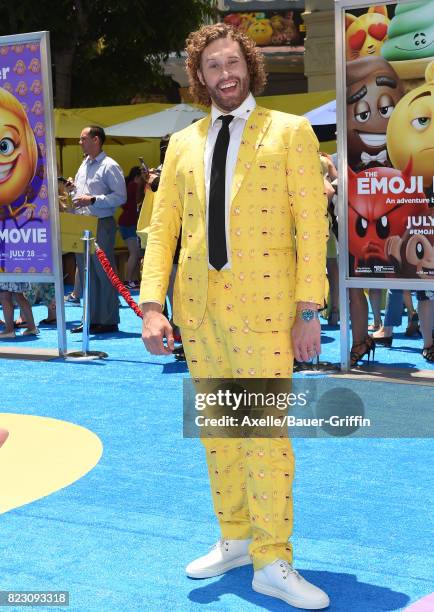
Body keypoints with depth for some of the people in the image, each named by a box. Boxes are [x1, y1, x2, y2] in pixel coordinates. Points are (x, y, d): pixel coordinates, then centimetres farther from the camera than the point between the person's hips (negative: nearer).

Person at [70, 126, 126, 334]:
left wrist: (93, 200, -20)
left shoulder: (109, 166, -8)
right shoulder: (84, 165, 17)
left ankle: (109, 321, 2)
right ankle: (91, 319, 17)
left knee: (104, 273, -4)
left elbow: (120, 196, -14)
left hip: (101, 225, -8)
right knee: (86, 272, 10)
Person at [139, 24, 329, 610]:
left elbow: (311, 225, -3)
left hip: (263, 307, -4)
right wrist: (152, 306, -1)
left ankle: (272, 562, 4)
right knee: (216, 430, 12)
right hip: (197, 307, 5)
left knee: (266, 430, -7)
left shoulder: (290, 132, 2)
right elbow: (162, 228, 10)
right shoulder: (183, 144, 13)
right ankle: (235, 541, 26)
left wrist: (309, 311, -9)